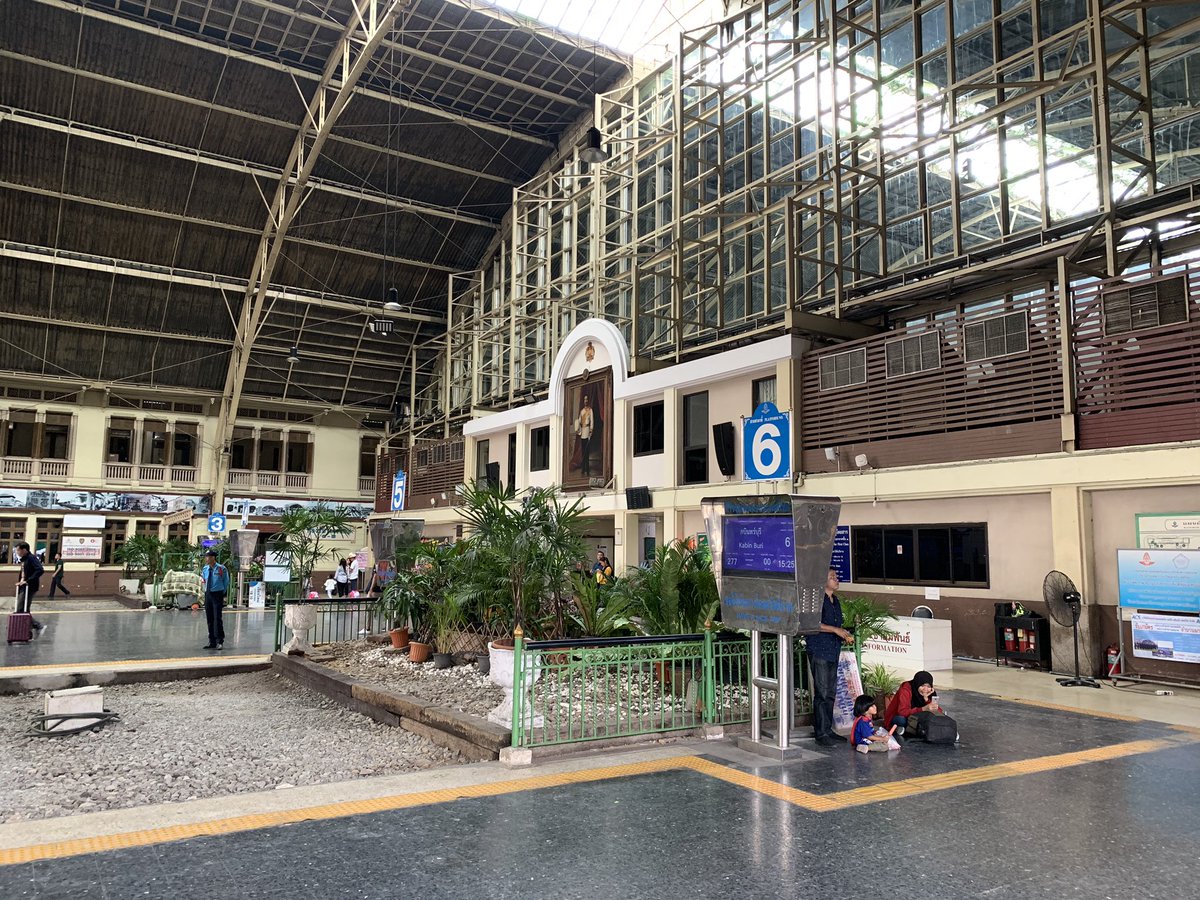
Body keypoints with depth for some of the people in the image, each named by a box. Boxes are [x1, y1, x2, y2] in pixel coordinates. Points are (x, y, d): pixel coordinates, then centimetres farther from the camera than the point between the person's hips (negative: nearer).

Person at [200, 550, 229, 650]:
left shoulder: (221, 569, -8)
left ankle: (220, 641, -4)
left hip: (217, 594, -6)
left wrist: (224, 595, 2)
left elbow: (226, 582, 1)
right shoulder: (205, 569, 7)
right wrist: (206, 591, 15)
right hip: (207, 594, 6)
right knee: (209, 619, 9)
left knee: (217, 618, -9)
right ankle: (212, 642, 16)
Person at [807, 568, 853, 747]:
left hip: (833, 652, 9)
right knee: (822, 693, -8)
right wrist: (835, 630, -19)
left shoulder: (836, 601, 19)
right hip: (819, 651, -9)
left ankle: (828, 730, 19)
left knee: (831, 693, 12)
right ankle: (822, 733, -4)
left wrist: (845, 636, 10)